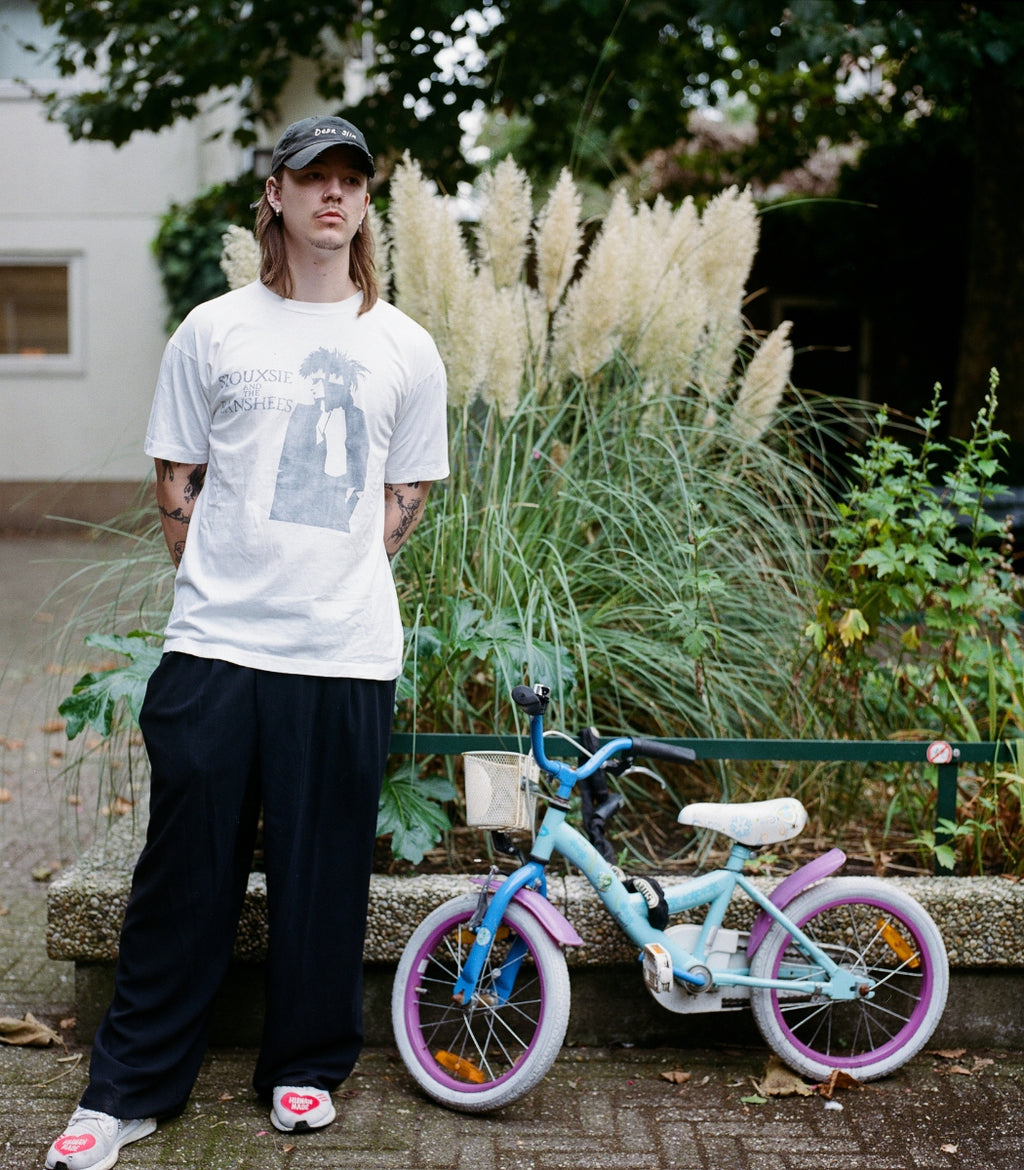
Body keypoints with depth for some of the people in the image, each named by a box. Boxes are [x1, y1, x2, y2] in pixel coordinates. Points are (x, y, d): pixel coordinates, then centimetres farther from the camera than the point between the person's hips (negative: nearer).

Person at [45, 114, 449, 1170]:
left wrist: (340, 580, 5)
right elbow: (175, 481, 10)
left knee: (323, 876, 7)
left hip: (345, 656, 1)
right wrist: (221, 586, 4)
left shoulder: (405, 348, 9)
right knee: (185, 871, 4)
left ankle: (305, 1067, 26)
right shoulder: (214, 330, 6)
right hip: (215, 646, -1)